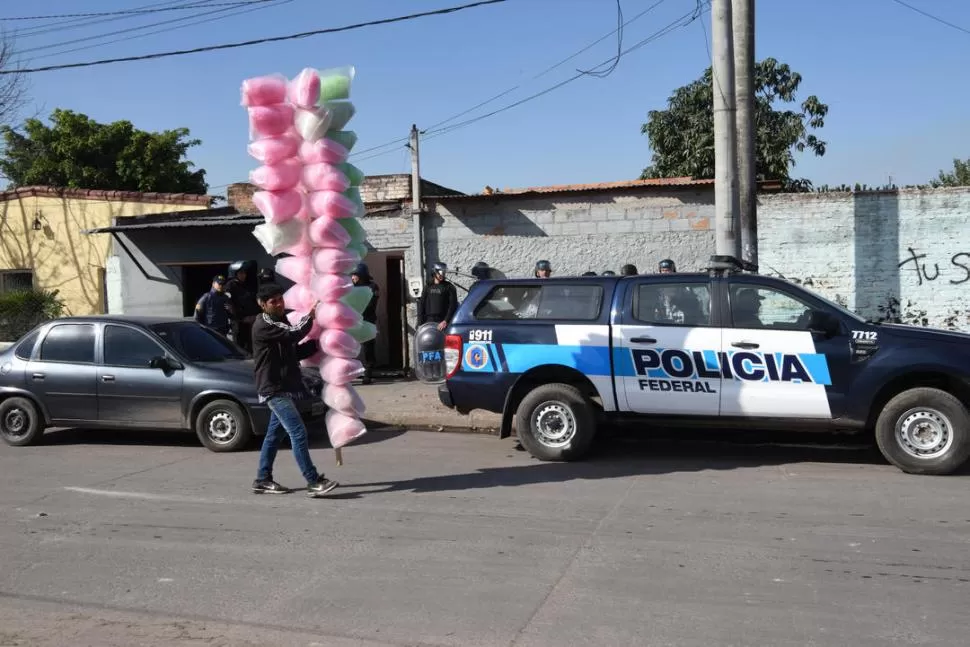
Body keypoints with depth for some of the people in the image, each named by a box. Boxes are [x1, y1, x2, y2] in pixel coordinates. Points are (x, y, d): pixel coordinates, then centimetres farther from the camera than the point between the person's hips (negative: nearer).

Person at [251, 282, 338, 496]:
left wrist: (316, 344, 0)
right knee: (298, 432, -15)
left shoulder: (281, 322, 17)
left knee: (274, 433, 14)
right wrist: (312, 314, -14)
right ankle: (314, 482, -15)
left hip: (286, 387, 10)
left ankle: (263, 480, 22)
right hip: (274, 389, -10)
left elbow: (296, 351, 16)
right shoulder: (263, 325, -14)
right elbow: (295, 333, -25)